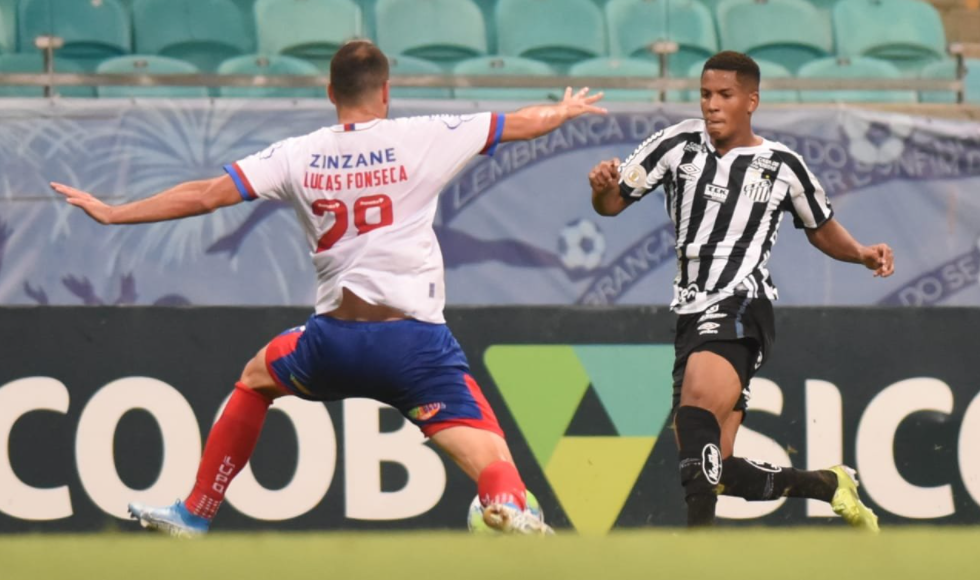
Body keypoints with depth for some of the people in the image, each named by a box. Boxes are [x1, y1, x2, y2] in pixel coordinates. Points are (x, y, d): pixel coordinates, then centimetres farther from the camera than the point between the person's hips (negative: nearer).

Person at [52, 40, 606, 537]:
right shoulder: (422, 138, 0)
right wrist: (567, 109, 32)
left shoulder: (299, 156, 4)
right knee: (488, 456, -8)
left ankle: (196, 514, 37)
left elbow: (203, 195, 5)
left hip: (334, 339, 3)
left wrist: (112, 213, 15)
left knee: (257, 377, 33)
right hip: (414, 339, -3)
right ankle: (509, 505, -45)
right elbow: (523, 123, 11)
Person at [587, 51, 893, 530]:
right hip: (693, 317, 5)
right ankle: (828, 485, 28)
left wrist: (862, 254, 2)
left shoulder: (781, 165, 5)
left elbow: (822, 230, 21)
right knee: (718, 470, 3)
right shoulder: (680, 144, 7)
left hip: (740, 309, -5)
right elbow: (613, 204, 7)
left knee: (698, 401, -35)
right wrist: (602, 187, -16)